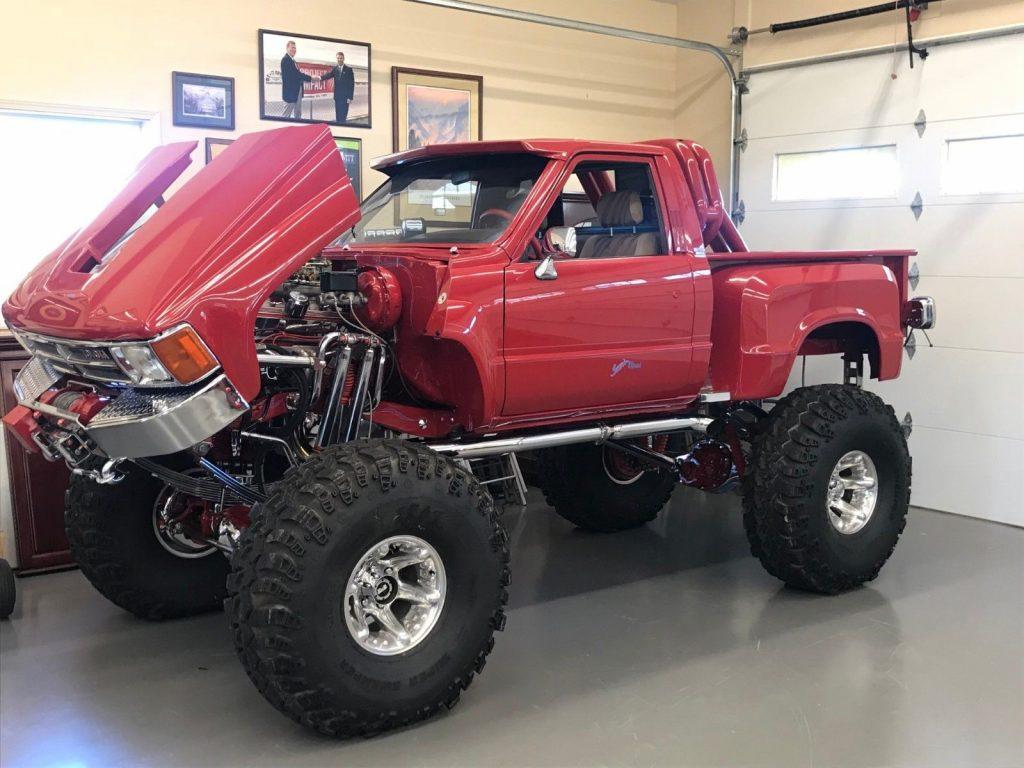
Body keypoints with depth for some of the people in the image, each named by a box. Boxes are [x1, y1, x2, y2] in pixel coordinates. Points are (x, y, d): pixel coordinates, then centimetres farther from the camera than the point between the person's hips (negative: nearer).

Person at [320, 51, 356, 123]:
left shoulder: (349, 69, 0)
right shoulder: (334, 69, 10)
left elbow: (351, 84, -3)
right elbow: (329, 75, -8)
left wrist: (350, 97, -10)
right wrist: (321, 77, -31)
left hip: (345, 96, -4)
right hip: (337, 96, 4)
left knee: (343, 115, -10)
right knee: (338, 115, 6)